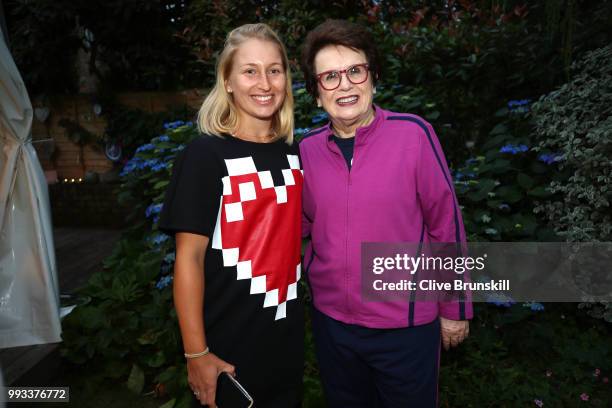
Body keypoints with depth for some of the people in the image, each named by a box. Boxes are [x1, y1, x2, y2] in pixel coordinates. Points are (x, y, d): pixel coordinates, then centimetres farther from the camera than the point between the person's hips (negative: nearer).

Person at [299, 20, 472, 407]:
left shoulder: (414, 134, -16)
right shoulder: (308, 148, -5)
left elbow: (445, 224, -9)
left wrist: (455, 308, -3)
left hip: (407, 324, -3)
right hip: (331, 321, 4)